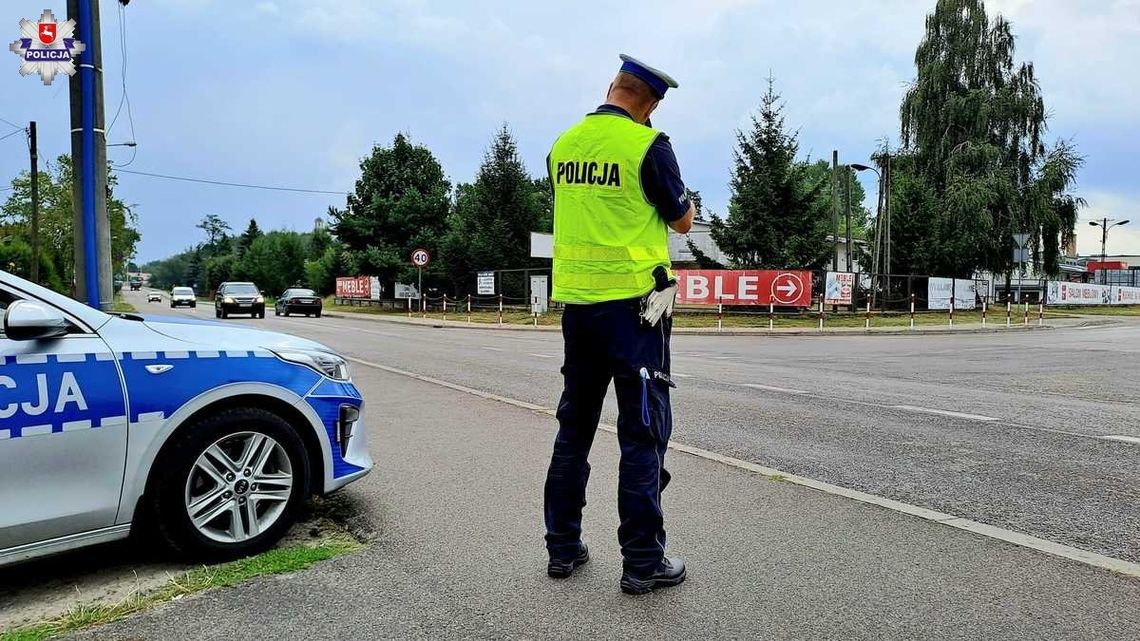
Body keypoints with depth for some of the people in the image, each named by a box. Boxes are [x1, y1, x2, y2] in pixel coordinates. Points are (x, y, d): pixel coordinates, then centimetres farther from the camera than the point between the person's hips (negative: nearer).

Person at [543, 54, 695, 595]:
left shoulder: (563, 144, 7)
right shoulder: (648, 144, -9)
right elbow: (683, 222, 0)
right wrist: (681, 201, 20)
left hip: (575, 299, 6)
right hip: (633, 300, -6)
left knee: (574, 424, 14)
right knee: (643, 430, 2)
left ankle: (562, 547, 22)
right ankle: (642, 561, 7)